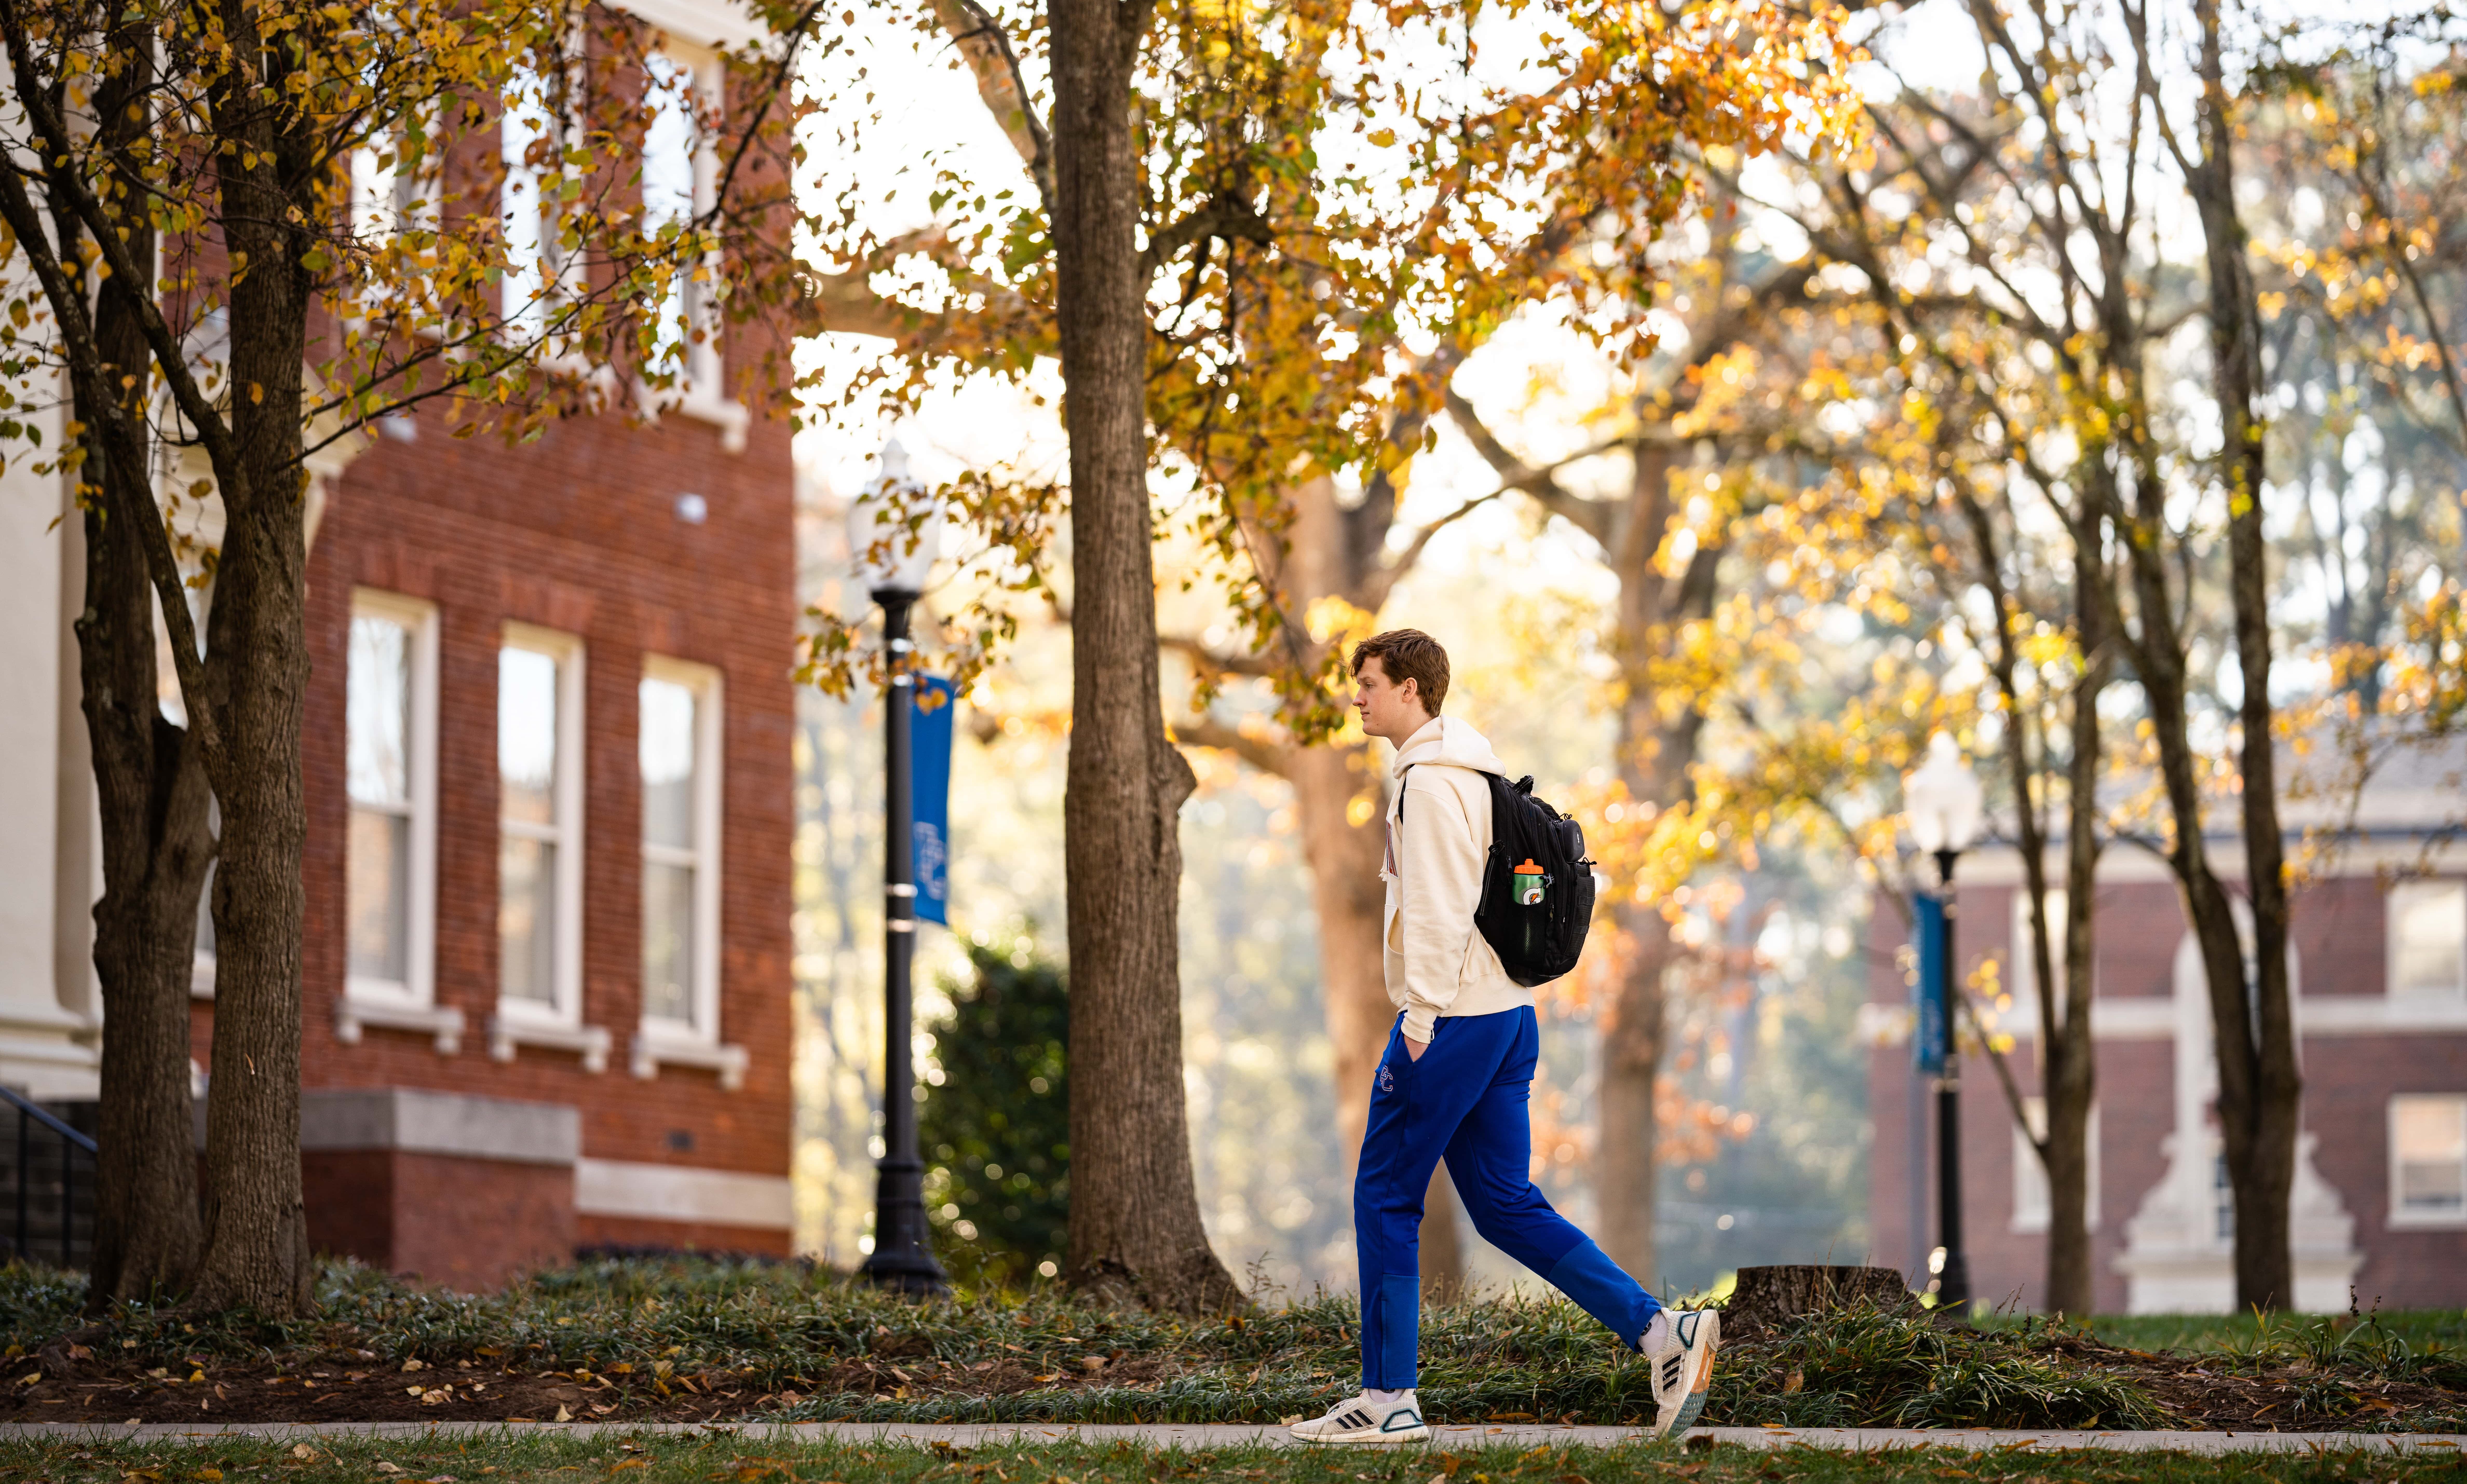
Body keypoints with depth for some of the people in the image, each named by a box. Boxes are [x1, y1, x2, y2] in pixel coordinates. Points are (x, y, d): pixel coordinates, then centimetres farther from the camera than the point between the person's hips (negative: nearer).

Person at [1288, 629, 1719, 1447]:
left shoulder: (1430, 779, -12)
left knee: (1385, 1199, -1)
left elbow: (1438, 910, -19)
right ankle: (1664, 1333, 1)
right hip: (1507, 1014, 10)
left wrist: (1419, 1021, -19)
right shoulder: (1474, 776, 19)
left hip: (1454, 1019, -10)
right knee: (1506, 1205, 9)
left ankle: (1387, 1401, 3)